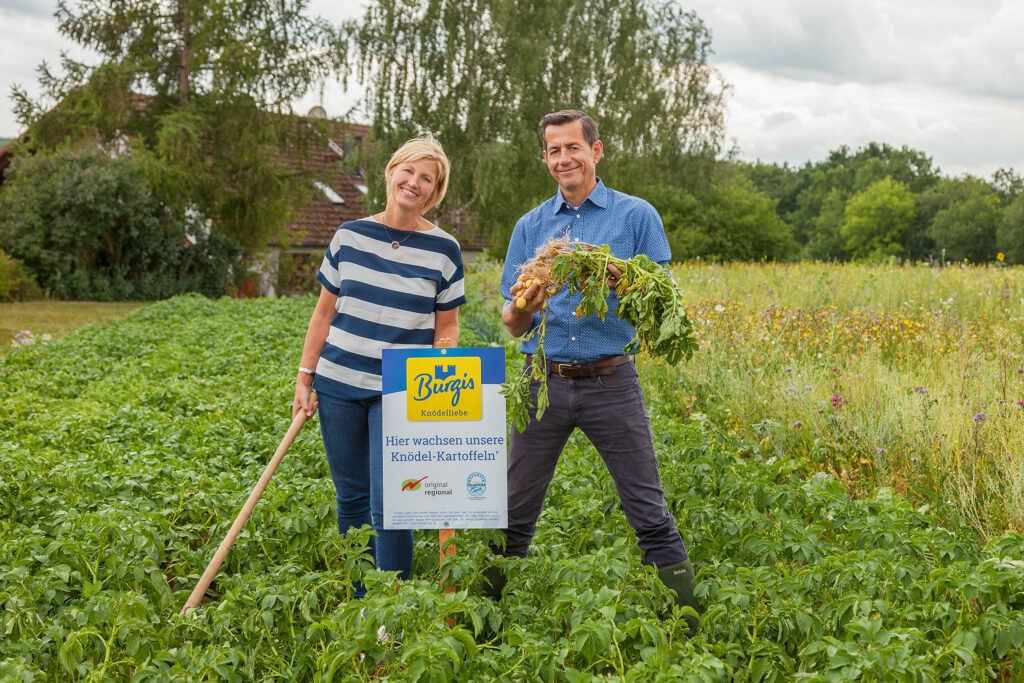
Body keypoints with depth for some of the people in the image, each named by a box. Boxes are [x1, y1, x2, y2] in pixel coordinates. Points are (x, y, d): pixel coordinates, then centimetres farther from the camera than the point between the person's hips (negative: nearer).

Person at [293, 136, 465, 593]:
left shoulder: (443, 250, 0)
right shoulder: (350, 236, 5)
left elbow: (447, 328, 4)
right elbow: (325, 312, 10)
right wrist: (305, 377, 7)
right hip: (339, 384, 3)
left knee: (388, 505, -9)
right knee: (351, 498, 10)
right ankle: (356, 605, 24)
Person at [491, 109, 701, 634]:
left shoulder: (636, 216, 4)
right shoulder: (530, 226, 12)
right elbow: (513, 325, 10)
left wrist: (619, 281, -18)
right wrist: (522, 306, -14)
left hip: (611, 382, -2)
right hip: (544, 383, 3)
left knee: (649, 513, -1)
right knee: (513, 515, 7)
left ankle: (689, 625, 9)